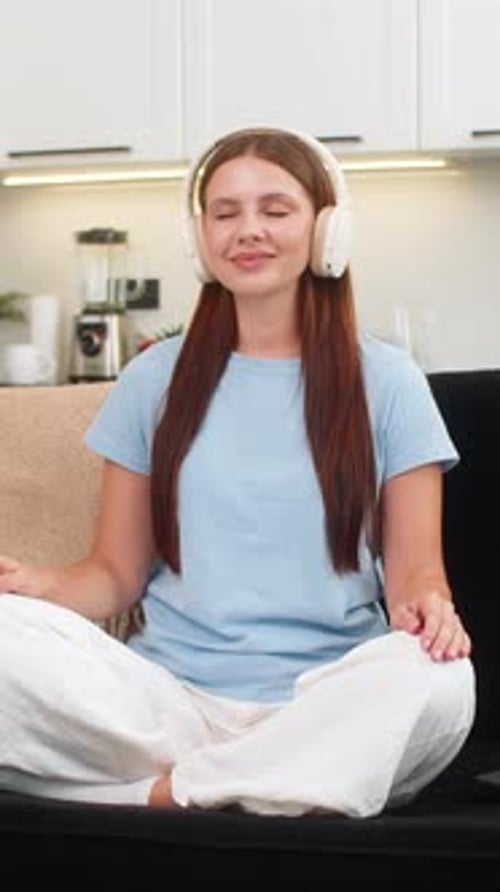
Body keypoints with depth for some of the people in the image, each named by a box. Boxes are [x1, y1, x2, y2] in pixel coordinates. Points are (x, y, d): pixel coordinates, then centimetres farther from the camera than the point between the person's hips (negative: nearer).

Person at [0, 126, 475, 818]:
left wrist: (426, 606, -17)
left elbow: (415, 566, 8)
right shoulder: (155, 380, 13)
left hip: (327, 705, -1)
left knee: (438, 678, -35)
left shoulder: (385, 381, 9)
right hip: (173, 697, 1)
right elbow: (118, 571, 13)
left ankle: (165, 792, -20)